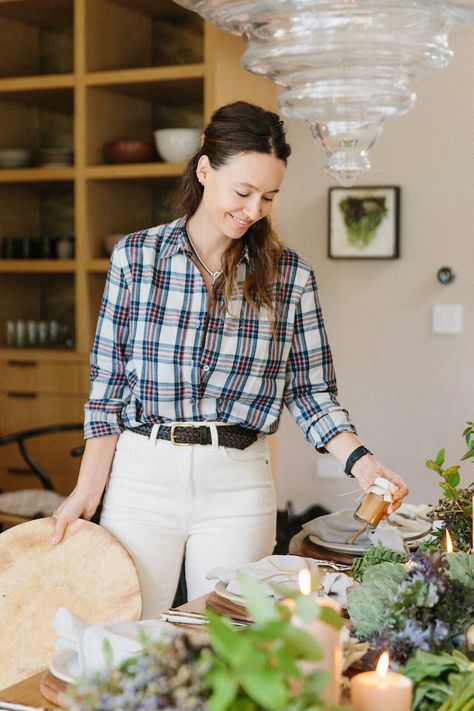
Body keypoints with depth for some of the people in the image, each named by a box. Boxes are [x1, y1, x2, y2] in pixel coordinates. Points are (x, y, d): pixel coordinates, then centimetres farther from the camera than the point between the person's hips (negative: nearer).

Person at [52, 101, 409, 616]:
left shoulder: (289, 274, 1)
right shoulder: (135, 256, 0)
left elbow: (311, 391, 4)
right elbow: (108, 383, 2)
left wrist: (359, 460, -12)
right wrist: (87, 491, -1)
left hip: (238, 483, 0)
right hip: (141, 475, 0)